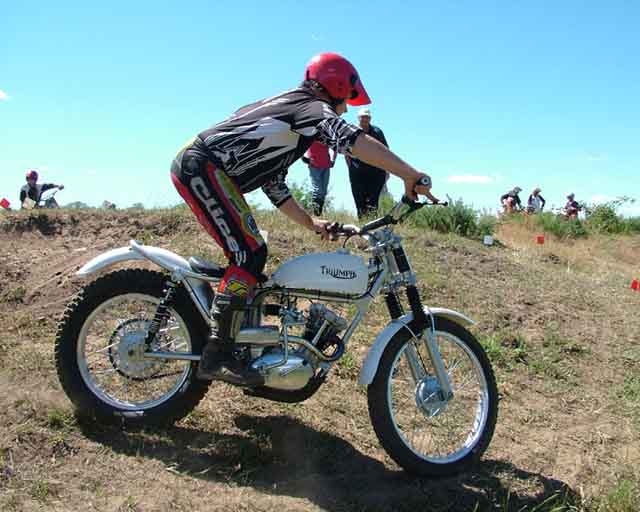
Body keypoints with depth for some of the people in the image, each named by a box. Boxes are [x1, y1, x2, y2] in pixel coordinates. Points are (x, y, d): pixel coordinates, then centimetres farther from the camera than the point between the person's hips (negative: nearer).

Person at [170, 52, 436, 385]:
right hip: (203, 166, -10)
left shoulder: (285, 106, 27)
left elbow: (274, 185, 26)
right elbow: (355, 141, -24)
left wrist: (311, 223, 25)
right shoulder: (315, 108, -2)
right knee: (250, 254, -18)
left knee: (249, 253, 15)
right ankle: (217, 355, -20)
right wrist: (412, 176, -26)